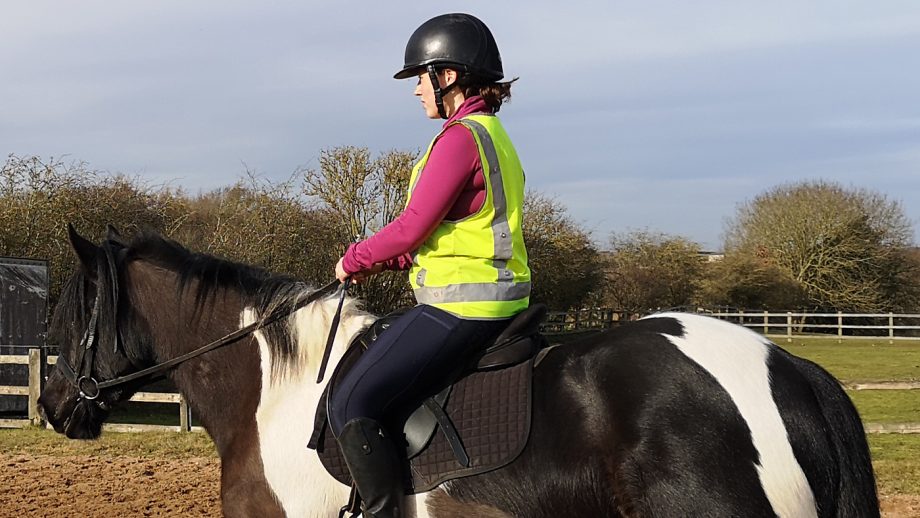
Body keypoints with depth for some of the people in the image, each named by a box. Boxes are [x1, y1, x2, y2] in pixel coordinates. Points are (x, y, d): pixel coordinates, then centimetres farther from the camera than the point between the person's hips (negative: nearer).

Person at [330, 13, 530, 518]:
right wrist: (384, 260, 12)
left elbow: (413, 226, -17)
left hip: (459, 305, -11)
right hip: (497, 297, 11)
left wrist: (356, 259, 0)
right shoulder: (492, 134, 16)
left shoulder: (460, 137, -15)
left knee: (351, 405, -13)